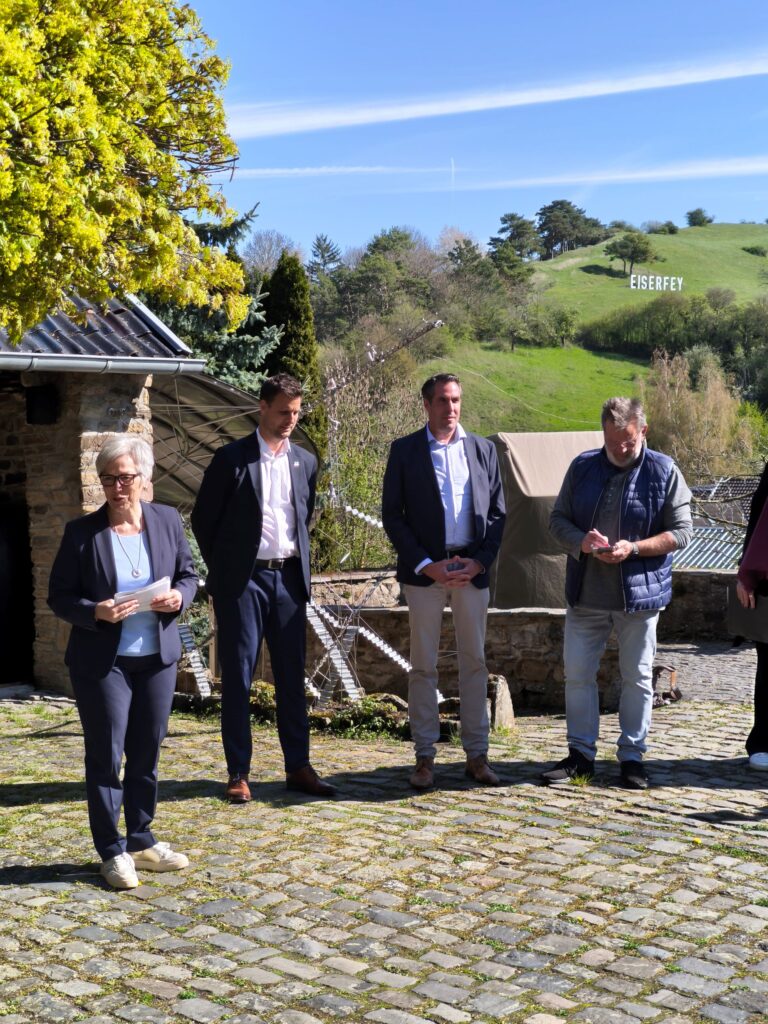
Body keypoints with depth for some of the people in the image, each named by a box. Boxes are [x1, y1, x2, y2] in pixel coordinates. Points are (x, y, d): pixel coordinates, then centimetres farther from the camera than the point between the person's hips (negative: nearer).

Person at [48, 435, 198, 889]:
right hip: (102, 661, -3)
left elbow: (189, 574, 11)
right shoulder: (82, 532, -7)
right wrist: (96, 612, -22)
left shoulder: (168, 520, 2)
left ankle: (142, 841, 28)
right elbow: (60, 596, -4)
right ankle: (113, 852, 15)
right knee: (106, 757, 3)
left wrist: (179, 596, -11)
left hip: (158, 657, 3)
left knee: (147, 754, 13)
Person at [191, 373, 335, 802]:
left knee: (292, 675, 8)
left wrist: (300, 565, 12)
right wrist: (223, 570, 2)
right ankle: (239, 773, 8)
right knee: (238, 677, 1)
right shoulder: (232, 458, -3)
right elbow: (204, 518, 1)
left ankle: (298, 767, 16)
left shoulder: (305, 461, 10)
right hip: (244, 580, -4)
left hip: (289, 578, 4)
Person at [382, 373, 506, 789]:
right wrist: (426, 565, -10)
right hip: (425, 571, -2)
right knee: (423, 666, 2)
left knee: (474, 663, 6)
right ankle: (425, 757, 9)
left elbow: (497, 512, 9)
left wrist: (480, 561, -6)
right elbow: (392, 516, -1)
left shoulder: (483, 449, 9)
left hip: (472, 569, 2)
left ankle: (476, 755, 15)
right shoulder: (404, 450, 2)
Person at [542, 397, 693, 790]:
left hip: (639, 594, -2)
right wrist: (582, 541, -14)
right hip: (586, 595, 3)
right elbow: (557, 519, 8)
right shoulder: (583, 467, 5)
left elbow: (681, 532, -4)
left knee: (637, 678, 7)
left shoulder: (664, 472, -4)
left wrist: (634, 548, -19)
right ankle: (580, 754, 19)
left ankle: (632, 756, 20)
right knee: (577, 672, 6)